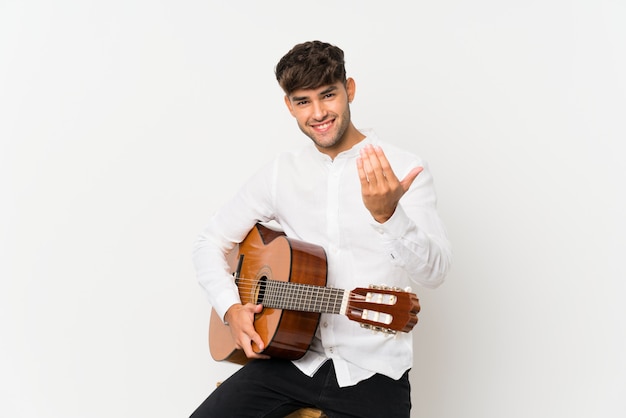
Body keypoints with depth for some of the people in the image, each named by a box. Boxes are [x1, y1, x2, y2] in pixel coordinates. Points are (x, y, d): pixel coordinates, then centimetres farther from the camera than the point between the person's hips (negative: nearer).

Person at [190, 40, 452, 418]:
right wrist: (231, 308, -4)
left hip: (373, 370, -2)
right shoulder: (281, 171, 6)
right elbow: (211, 242, 12)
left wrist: (387, 214, -34)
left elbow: (434, 273, -17)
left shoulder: (405, 170, -6)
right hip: (290, 355, 3)